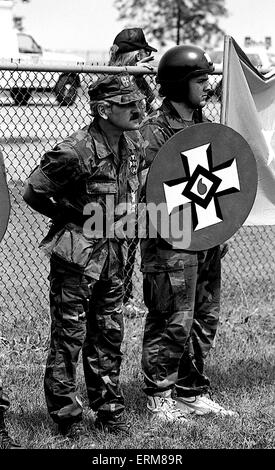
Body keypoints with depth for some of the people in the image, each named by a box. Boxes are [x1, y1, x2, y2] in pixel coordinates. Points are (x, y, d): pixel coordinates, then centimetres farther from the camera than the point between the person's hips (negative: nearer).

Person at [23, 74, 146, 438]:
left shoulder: (132, 151, 4)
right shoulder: (76, 152, -20)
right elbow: (33, 193, -14)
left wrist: (117, 226, 10)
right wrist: (75, 218, -9)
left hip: (113, 255, 7)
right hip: (76, 256, -7)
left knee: (109, 334, 13)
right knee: (68, 337, 1)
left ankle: (109, 409, 23)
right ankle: (66, 415, 11)